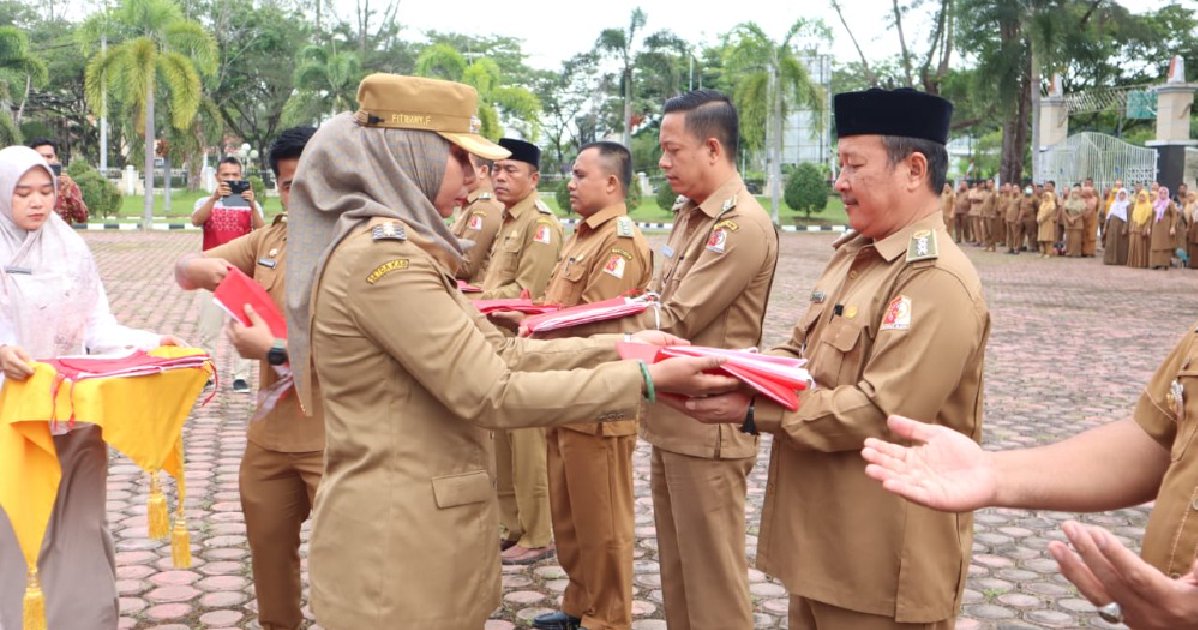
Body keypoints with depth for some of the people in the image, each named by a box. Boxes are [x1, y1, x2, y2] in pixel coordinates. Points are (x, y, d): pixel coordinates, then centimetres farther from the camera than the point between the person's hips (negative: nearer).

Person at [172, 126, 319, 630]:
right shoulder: (269, 238, 6)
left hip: (334, 437, -6)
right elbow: (185, 272, 11)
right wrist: (199, 267, -12)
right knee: (267, 546, 21)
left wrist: (273, 350, -22)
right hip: (270, 431, 7)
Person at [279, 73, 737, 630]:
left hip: (413, 524, 9)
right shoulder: (381, 252, -21)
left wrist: (621, 347, 3)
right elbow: (489, 391, -25)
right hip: (400, 541, -9)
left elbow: (499, 352, 7)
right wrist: (646, 379, -21)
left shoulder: (391, 246, 10)